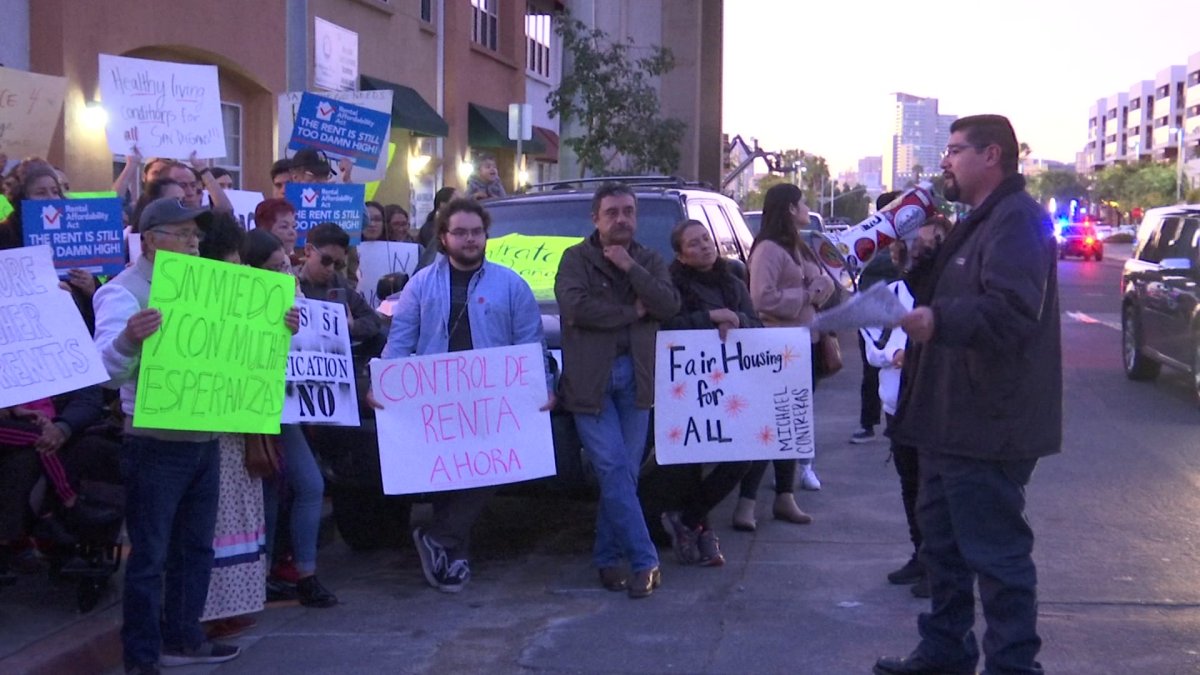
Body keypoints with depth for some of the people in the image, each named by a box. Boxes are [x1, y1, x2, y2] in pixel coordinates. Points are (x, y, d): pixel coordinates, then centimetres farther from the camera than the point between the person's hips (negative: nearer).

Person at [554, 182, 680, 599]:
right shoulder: (576, 259, 3)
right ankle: (644, 561, -5)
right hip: (590, 379, -3)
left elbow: (670, 306, -2)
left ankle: (608, 559, 13)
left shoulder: (650, 262, 15)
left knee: (623, 474, 2)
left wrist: (630, 268, -9)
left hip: (635, 377, 4)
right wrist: (632, 312, -6)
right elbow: (575, 307, -15)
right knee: (615, 471, -9)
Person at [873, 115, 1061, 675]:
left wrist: (939, 321, -46)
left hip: (988, 424, -11)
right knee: (942, 537, 20)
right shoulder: (977, 223, 20)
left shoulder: (1017, 219, -15)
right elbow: (941, 299, 23)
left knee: (994, 549, -7)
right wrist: (924, 258, 5)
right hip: (952, 419, 11)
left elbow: (1010, 312, -30)